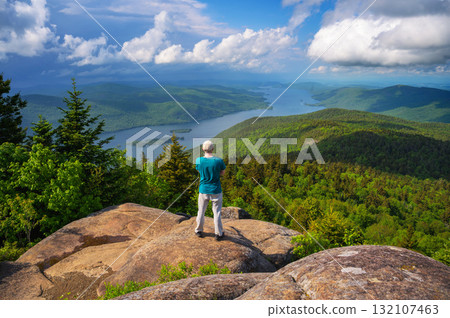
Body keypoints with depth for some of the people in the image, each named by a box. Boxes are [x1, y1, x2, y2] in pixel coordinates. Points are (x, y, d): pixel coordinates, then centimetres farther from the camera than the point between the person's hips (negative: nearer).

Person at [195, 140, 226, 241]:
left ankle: (199, 231, 33)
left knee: (201, 211, 18)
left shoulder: (199, 160, -10)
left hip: (203, 190, 2)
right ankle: (218, 233, 21)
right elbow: (222, 173, -1)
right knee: (217, 212, 11)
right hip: (216, 191, -2)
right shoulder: (219, 161, -16)